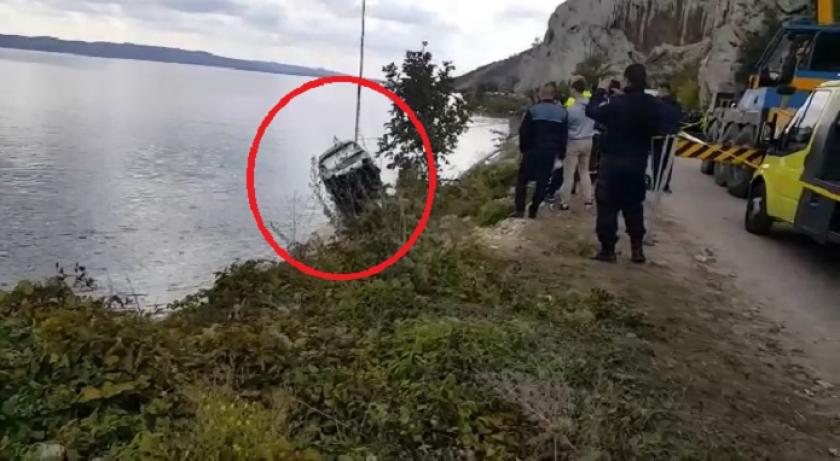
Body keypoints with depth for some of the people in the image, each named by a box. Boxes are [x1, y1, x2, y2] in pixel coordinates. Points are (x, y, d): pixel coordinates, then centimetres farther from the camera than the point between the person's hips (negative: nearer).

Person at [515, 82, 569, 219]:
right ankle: (533, 211, 9)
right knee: (543, 181, 9)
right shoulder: (562, 112, 4)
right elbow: (564, 136, 5)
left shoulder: (533, 110, -5)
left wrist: (523, 148, 5)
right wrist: (561, 153, 10)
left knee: (522, 179, 8)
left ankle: (520, 210, -1)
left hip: (533, 150, -2)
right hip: (551, 152, 2)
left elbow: (524, 132, -7)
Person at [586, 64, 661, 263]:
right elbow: (654, 129, 12)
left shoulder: (617, 103, -19)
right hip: (638, 161, 5)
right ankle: (638, 249, 16)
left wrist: (600, 92, 5)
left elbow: (591, 111, -8)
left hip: (614, 160, -5)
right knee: (634, 205, 16)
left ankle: (608, 249, 4)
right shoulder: (653, 104, -2)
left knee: (607, 205, 3)